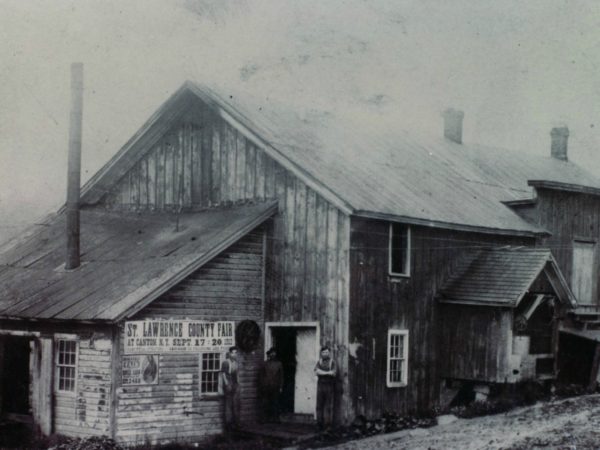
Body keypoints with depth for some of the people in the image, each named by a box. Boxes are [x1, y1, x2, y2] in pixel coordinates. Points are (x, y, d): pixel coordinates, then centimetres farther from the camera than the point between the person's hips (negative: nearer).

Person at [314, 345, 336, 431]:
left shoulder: (332, 362, 2)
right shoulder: (319, 361, 11)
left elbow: (333, 373, -10)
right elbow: (316, 371, -4)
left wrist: (322, 373, -9)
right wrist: (328, 373, -10)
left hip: (329, 385, -3)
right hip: (320, 385, 3)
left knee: (329, 406, -4)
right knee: (319, 405, 1)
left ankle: (328, 424, -2)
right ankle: (320, 424, 5)